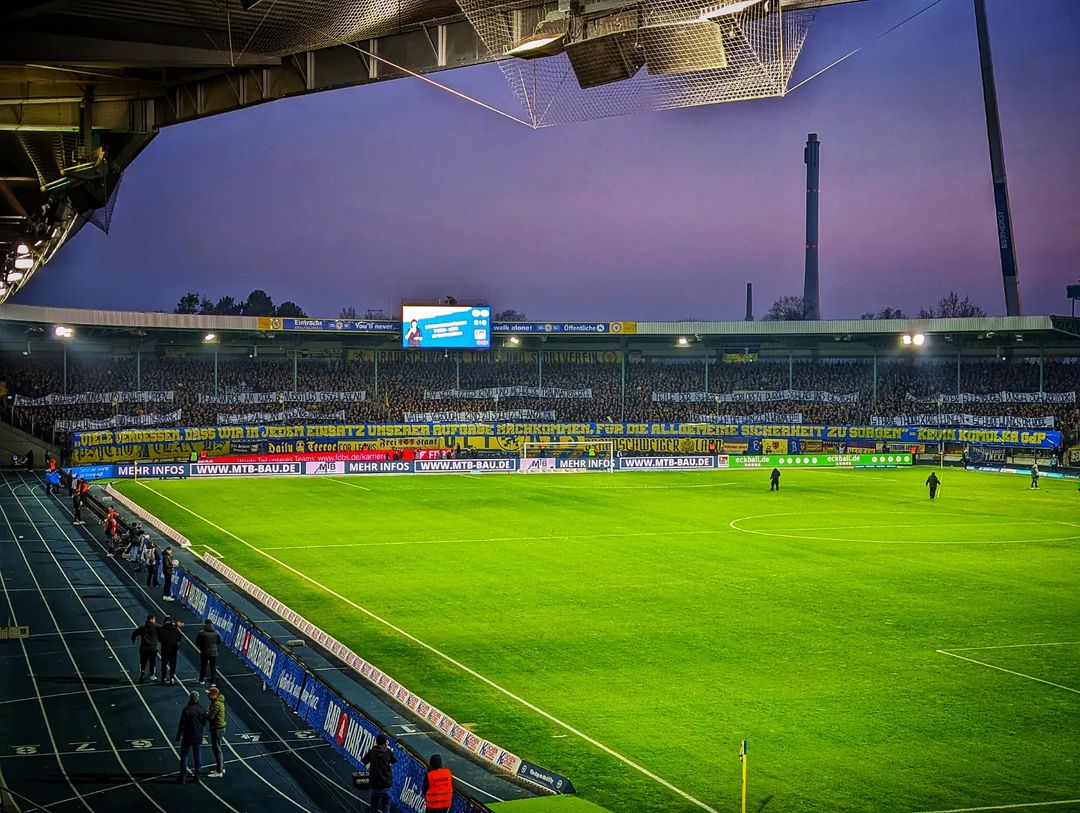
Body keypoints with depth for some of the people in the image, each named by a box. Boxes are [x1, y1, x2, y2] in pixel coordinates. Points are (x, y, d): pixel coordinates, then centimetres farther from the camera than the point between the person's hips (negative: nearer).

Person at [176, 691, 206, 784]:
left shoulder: (186, 710, -17)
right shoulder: (201, 710, -2)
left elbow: (182, 725, -15)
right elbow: (204, 723, 8)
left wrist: (178, 736, -5)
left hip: (187, 737, -4)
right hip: (198, 737, 4)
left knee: (184, 756, 4)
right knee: (197, 756, 12)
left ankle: (183, 777, 4)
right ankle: (196, 775, 16)